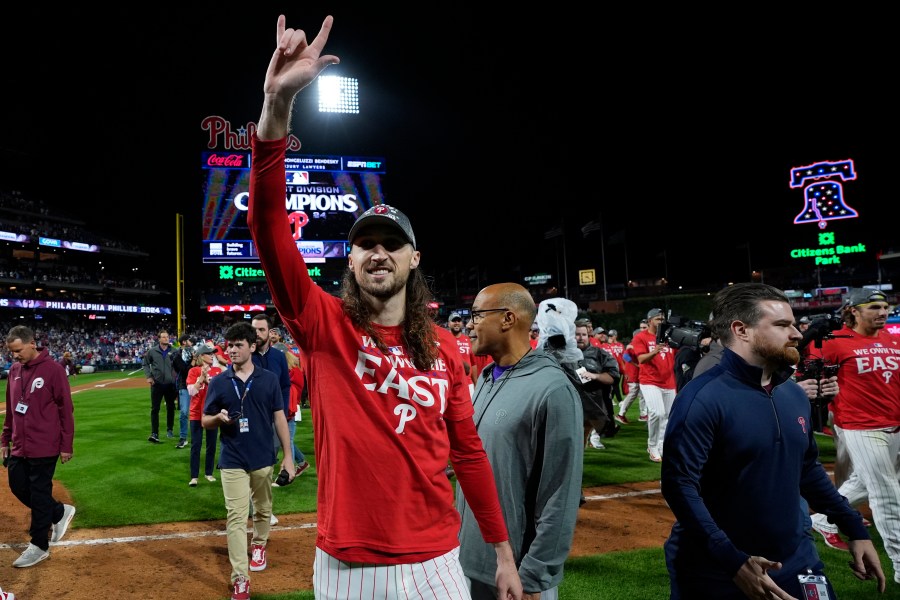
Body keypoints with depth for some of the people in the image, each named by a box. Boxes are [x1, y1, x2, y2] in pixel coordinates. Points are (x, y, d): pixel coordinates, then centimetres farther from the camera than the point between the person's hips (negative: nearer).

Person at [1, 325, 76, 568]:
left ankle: (39, 546, 17)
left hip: (44, 447, -7)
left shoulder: (52, 369, -13)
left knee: (39, 495, 2)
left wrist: (67, 445, -12)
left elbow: (66, 409, -12)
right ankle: (60, 512, 31)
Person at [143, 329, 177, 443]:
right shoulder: (152, 351, 0)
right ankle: (154, 434, -4)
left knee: (171, 408, 11)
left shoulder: (174, 351, 1)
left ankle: (170, 430, 27)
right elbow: (146, 364, 10)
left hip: (170, 384, 1)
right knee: (155, 409, -3)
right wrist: (149, 376, -2)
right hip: (157, 384, -1)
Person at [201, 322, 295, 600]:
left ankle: (259, 545, 46)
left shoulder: (269, 379, -4)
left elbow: (279, 418, -1)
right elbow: (205, 421, 5)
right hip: (233, 461, -1)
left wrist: (288, 455, -4)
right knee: (236, 517, -2)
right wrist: (219, 418, -19)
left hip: (263, 459, 1)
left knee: (263, 510, 18)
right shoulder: (218, 382, -2)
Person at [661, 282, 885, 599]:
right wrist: (733, 562, -27)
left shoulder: (795, 394, 2)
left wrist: (855, 529, 11)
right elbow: (679, 485, -23)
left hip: (796, 561, 6)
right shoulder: (703, 397, -21)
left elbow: (808, 468, 15)